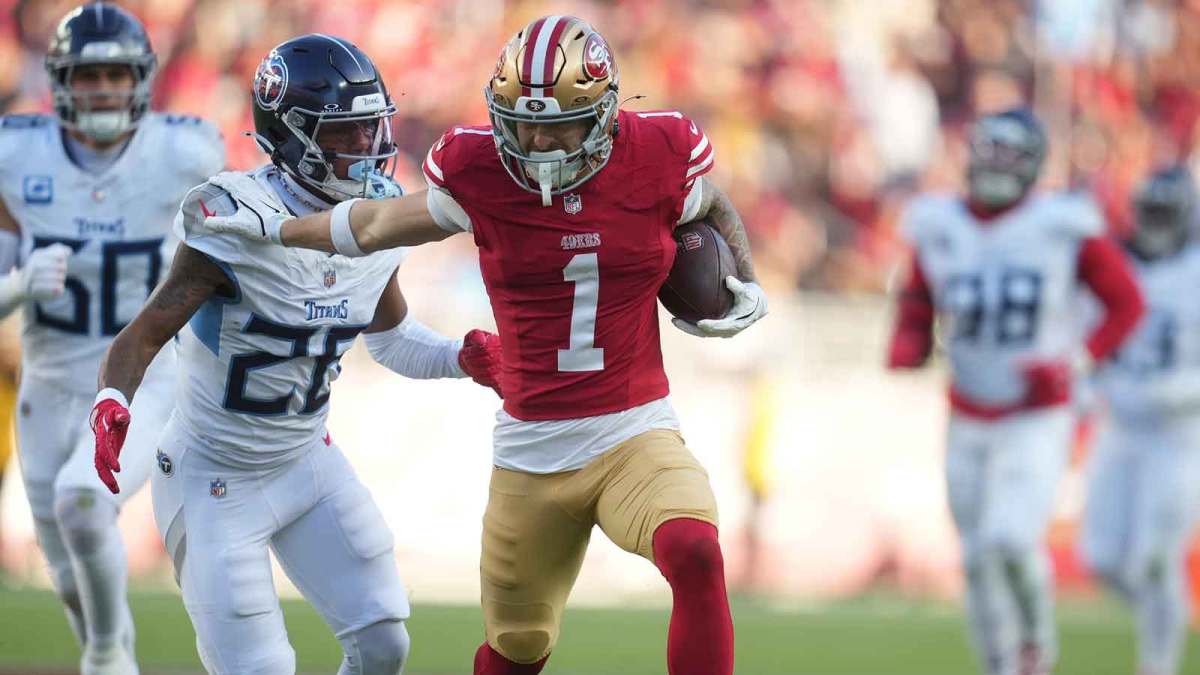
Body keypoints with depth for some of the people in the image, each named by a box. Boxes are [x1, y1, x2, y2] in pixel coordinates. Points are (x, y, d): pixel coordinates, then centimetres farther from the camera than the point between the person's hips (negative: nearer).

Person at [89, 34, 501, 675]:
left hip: (306, 462, 7)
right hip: (215, 479, -6)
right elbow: (144, 334, -23)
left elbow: (389, 334, 15)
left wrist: (461, 357, -3)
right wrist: (111, 409, -42)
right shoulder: (237, 224, -24)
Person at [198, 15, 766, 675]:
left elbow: (714, 207, 19)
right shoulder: (480, 174, -5)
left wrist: (745, 286, 1)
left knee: (694, 555, -32)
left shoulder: (657, 159, -6)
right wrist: (275, 229, 24)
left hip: (635, 435, -2)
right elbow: (386, 223, 16)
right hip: (531, 452, 2)